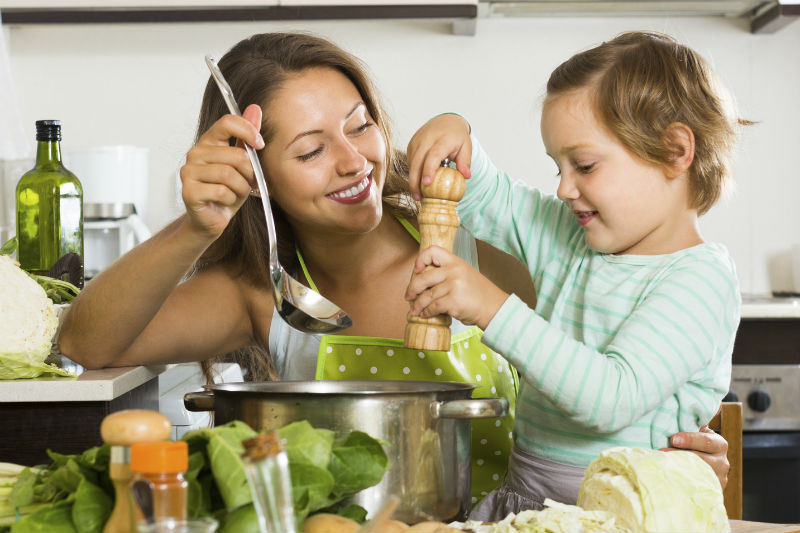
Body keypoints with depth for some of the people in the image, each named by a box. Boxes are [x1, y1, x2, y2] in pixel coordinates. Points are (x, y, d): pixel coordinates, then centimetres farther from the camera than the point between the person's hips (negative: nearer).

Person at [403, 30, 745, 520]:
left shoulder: (700, 279, -12)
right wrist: (456, 137, 2)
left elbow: (611, 400, -25)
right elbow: (487, 199, 24)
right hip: (523, 497, 6)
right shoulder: (572, 241, 11)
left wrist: (496, 309, -28)